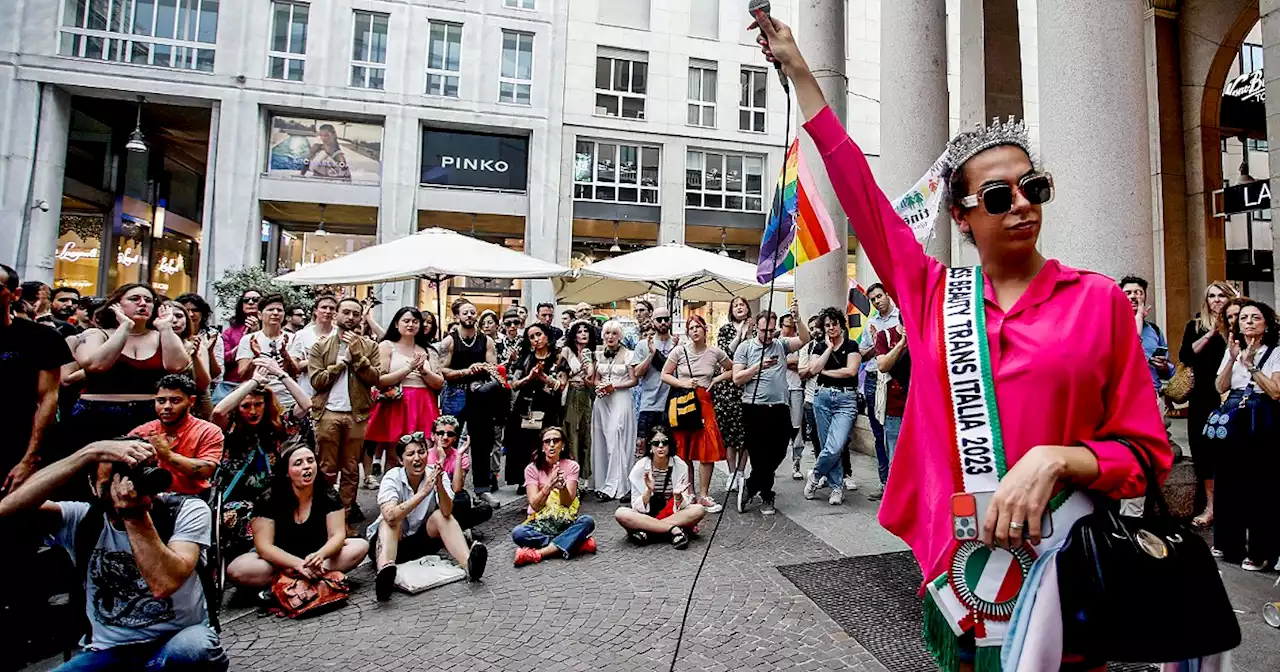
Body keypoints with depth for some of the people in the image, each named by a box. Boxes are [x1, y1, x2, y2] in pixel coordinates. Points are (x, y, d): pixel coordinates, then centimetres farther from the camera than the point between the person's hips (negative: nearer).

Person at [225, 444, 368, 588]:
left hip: (316, 554, 1)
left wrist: (320, 555, -38)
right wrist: (298, 564, -35)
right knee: (236, 571, -29)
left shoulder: (328, 495, -11)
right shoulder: (268, 500, -14)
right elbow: (264, 546, -19)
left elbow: (337, 534, -15)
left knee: (361, 546, -22)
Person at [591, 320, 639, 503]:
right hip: (602, 401, 5)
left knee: (616, 441, -8)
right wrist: (599, 387, -5)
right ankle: (600, 481, 16)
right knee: (601, 441, 6)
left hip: (621, 400, -5)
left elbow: (633, 380, -4)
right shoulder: (599, 354, 12)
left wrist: (614, 386, -13)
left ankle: (613, 486, -4)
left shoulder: (627, 354, -2)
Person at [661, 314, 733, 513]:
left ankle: (703, 495, 7)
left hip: (704, 402, 1)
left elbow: (732, 370, 17)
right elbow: (664, 375, 3)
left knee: (708, 450, -5)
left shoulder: (715, 352, 3)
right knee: (683, 450, 4)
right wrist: (682, 383, -11)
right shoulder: (679, 351, -1)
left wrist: (716, 379, 2)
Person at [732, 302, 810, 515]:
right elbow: (736, 378, -3)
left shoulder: (781, 344, 12)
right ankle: (766, 497, 25)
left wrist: (797, 319, -14)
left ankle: (749, 487, 29)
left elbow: (804, 339, -2)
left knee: (778, 454, 9)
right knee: (760, 456, 3)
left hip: (780, 409, 4)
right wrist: (759, 366, -13)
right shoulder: (745, 347, 3)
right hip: (755, 409, -4)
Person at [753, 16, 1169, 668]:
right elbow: (856, 186, 1)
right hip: (958, 567, 1)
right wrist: (798, 71, 6)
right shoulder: (933, 295, -1)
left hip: (1065, 572, -1)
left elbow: (1146, 453, 0)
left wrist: (1054, 460, -22)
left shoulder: (1099, 299, -3)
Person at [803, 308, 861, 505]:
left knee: (835, 447, -13)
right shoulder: (820, 348, 11)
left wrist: (825, 371, -3)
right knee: (827, 446, 4)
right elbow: (813, 369, -6)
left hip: (846, 399, -3)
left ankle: (815, 476, 10)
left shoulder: (851, 346, 4)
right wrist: (829, 348, -4)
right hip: (823, 397, 3)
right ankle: (837, 487, 17)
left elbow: (850, 371, -10)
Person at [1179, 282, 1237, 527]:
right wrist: (1210, 334, -10)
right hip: (1203, 398, 1)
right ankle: (1210, 505, 12)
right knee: (1204, 448, 2)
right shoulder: (1195, 326, 8)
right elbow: (1185, 357, -5)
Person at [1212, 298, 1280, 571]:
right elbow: (1221, 387, 1)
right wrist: (1233, 359, -9)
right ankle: (1229, 542, 21)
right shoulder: (1232, 350, 12)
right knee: (1229, 481, 9)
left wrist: (1251, 365, -15)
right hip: (1232, 421, 4)